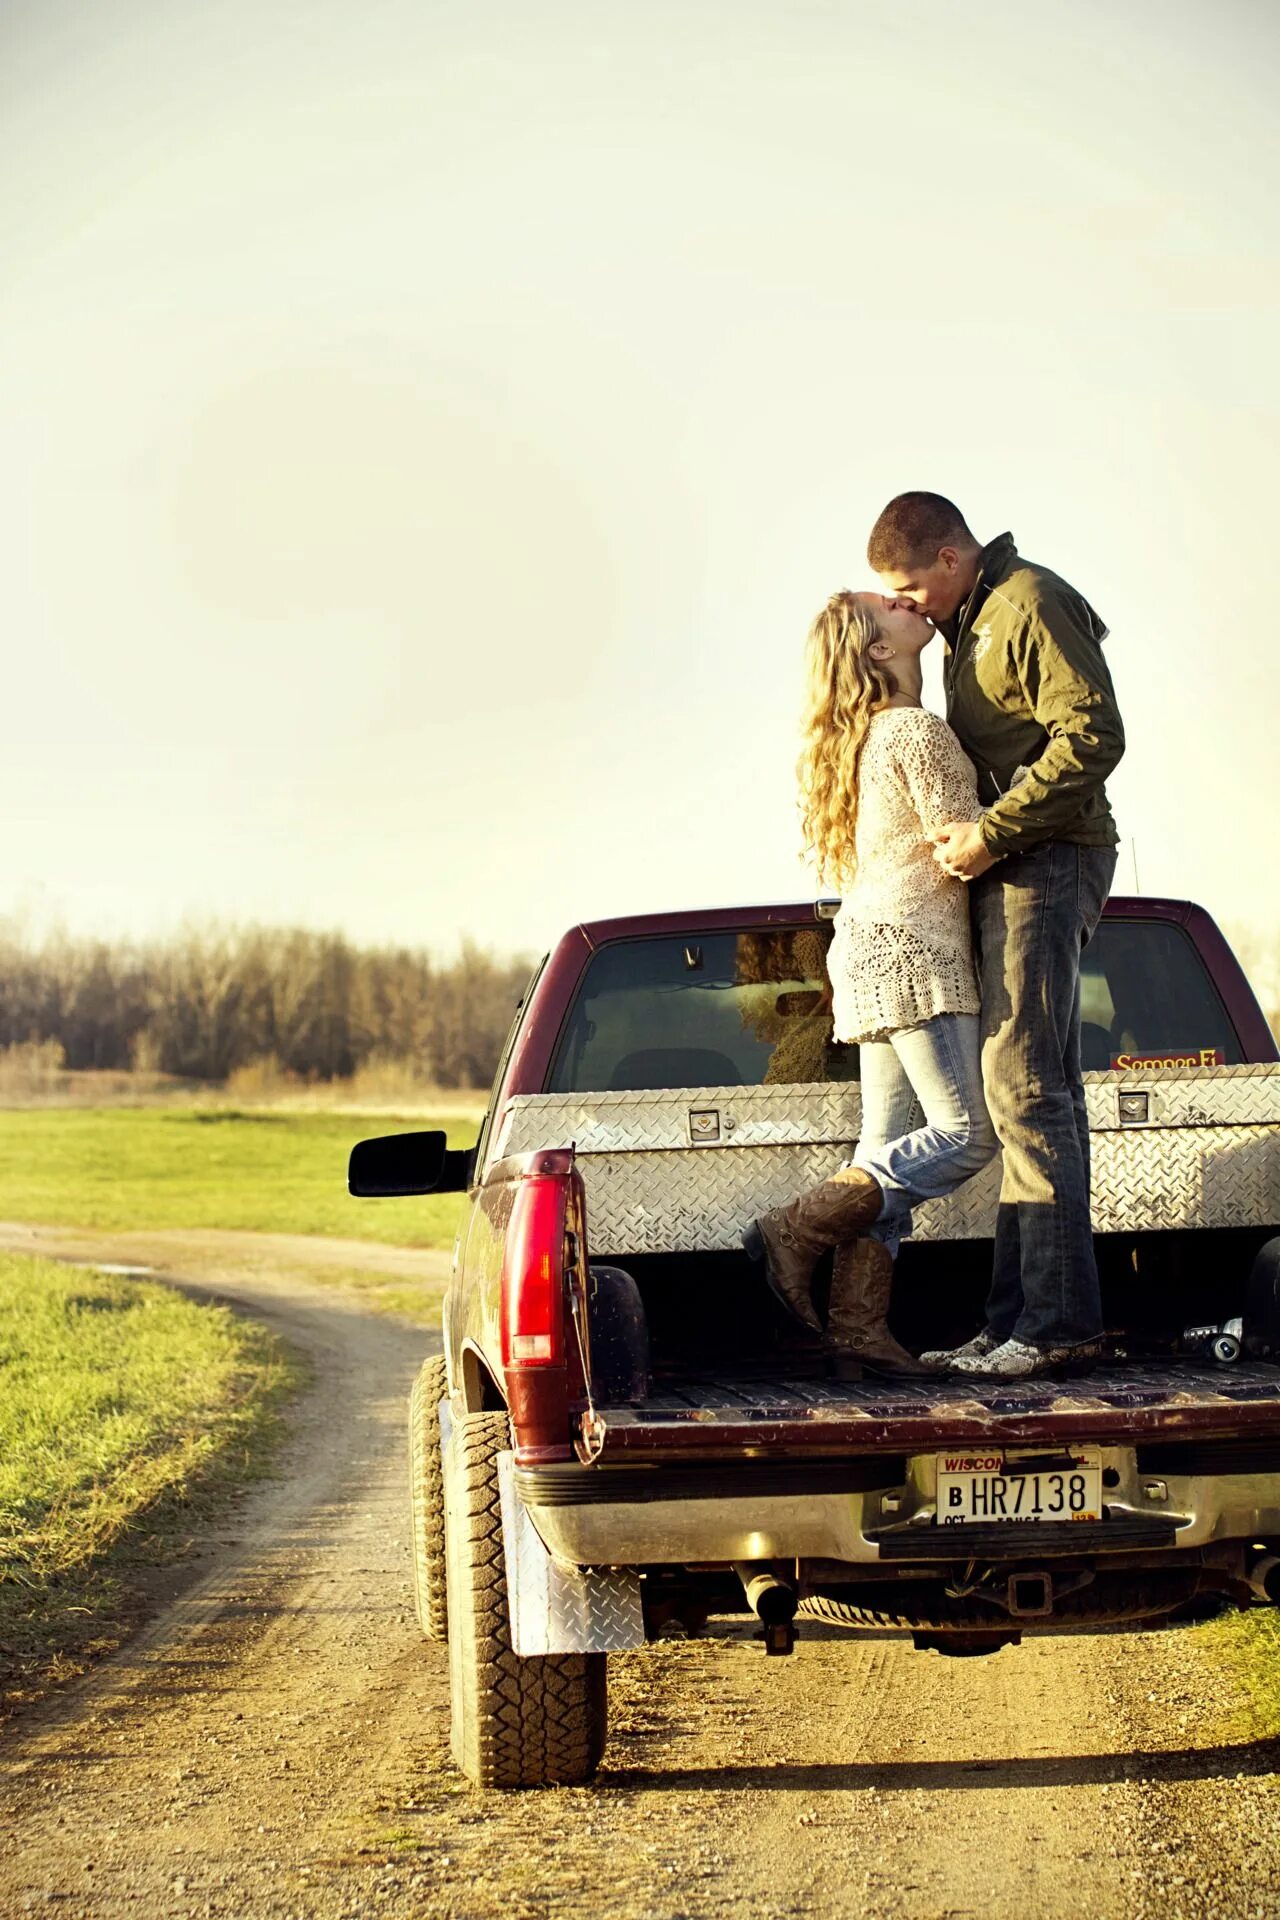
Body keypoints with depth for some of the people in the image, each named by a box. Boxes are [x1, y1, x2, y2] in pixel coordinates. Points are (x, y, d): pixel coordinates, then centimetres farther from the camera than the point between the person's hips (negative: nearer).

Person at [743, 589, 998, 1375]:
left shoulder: (869, 736, 20)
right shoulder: (919, 732, -10)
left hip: (871, 949, 10)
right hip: (911, 946, -10)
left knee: (893, 1147, 4)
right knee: (966, 1134, -13)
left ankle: (857, 1324, -4)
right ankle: (795, 1230, -19)